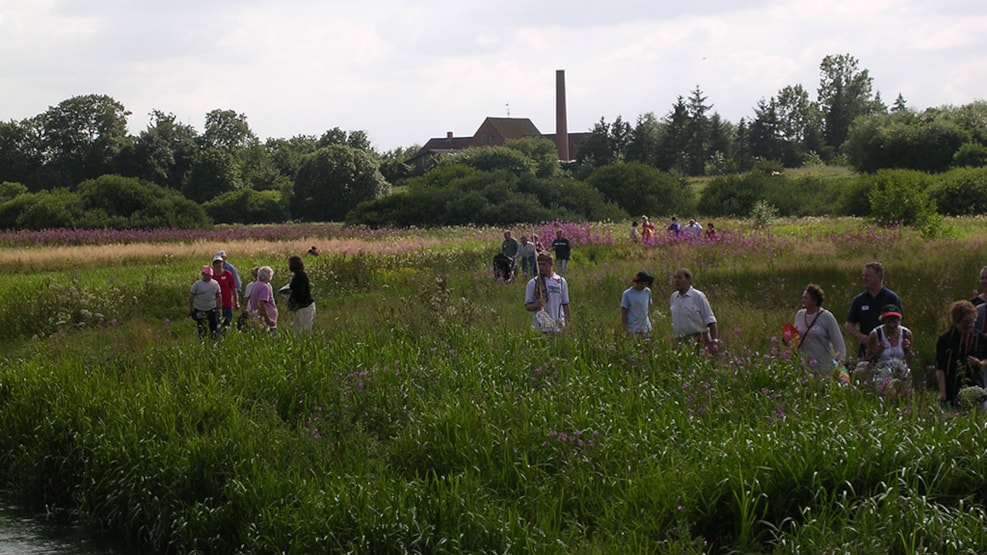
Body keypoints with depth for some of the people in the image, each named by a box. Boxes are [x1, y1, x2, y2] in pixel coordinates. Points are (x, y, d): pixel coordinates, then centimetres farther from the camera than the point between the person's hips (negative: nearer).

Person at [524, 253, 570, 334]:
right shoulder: (532, 283, 2)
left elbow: (565, 305, 13)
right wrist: (536, 305, -19)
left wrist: (569, 322, 8)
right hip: (540, 327, -2)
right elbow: (527, 306, 1)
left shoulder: (561, 281, 9)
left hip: (558, 327, 2)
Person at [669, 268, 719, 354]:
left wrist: (714, 341, -15)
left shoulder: (698, 296, -5)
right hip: (679, 342, 5)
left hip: (696, 341, -5)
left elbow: (710, 321, -7)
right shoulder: (673, 297, 13)